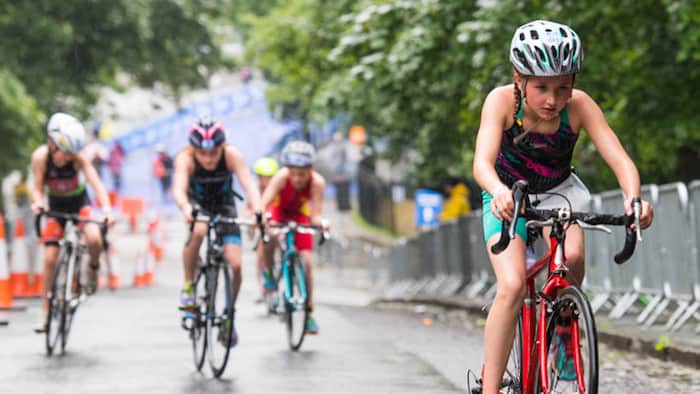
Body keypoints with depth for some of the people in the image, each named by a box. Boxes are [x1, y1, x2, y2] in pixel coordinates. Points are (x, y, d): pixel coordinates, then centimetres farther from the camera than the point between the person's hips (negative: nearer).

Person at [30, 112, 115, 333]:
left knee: (94, 240, -30)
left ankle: (93, 267, 5)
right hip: (56, 207, 1)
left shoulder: (78, 158, -28)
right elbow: (37, 188, -20)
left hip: (79, 203, -1)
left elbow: (96, 183, -36)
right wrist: (38, 203, -43)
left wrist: (107, 209, -51)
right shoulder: (40, 157, -24)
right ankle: (46, 313, 2)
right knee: (50, 259, -9)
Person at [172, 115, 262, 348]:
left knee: (235, 265, -12)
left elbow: (248, 185, -39)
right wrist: (185, 208, -67)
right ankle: (188, 286, -17)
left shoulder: (231, 155, -29)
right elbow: (179, 189, -45)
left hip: (223, 204, 1)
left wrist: (257, 211, -57)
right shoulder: (185, 159, -31)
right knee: (198, 230, -37)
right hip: (197, 203, -1)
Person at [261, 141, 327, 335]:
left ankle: (309, 313, 2)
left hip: (299, 215, 1)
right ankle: (268, 272, -2)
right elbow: (264, 203, -41)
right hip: (278, 210, -1)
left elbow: (316, 214, -37)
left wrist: (319, 222, -59)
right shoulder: (281, 177, -36)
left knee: (306, 262, -10)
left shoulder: (317, 182, -33)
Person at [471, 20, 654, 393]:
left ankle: (563, 326, 1)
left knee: (572, 254, -28)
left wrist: (634, 197, -53)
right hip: (508, 199, -2)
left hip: (557, 193, 2)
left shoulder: (579, 105, -25)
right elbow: (482, 161, -41)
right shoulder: (502, 101, -29)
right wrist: (499, 190, -64)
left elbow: (620, 159, -32)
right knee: (512, 287, -22)